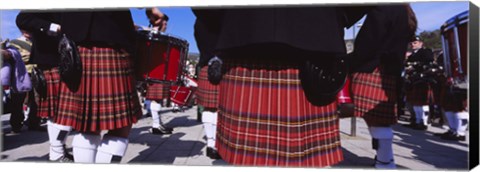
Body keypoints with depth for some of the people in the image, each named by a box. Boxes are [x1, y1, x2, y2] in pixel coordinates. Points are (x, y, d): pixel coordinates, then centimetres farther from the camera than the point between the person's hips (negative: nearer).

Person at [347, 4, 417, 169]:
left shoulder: (381, 8, -9)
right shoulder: (407, 15, 20)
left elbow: (367, 46, -15)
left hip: (372, 74, -9)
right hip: (391, 77, 9)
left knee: (377, 123, -5)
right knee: (381, 122, 16)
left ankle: (385, 163, 2)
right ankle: (386, 161, 26)